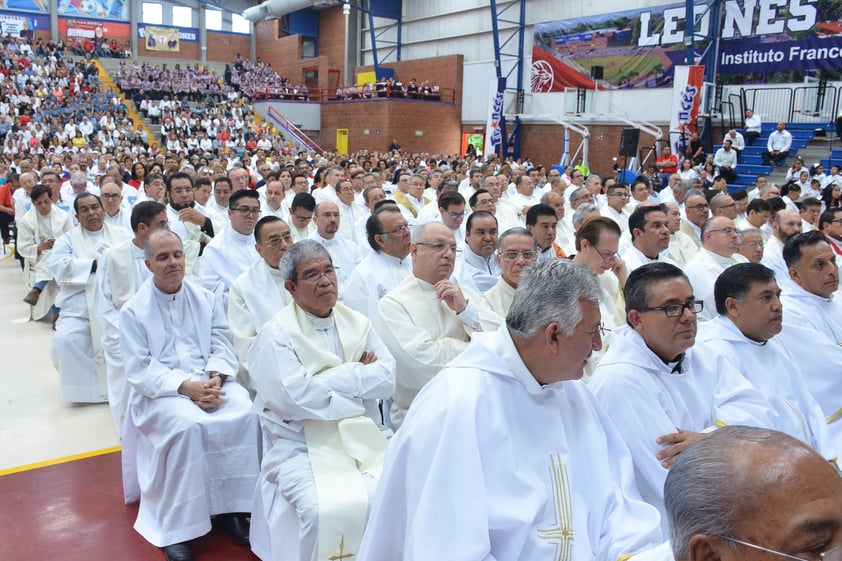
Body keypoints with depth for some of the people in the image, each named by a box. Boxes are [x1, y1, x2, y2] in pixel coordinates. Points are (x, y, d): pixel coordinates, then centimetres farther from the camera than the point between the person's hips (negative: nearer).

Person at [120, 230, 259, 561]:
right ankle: (177, 525, -19)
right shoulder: (134, 310, 2)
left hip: (211, 381, 3)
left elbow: (222, 346, 5)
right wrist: (185, 386, -19)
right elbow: (139, 370, -6)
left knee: (245, 413, -26)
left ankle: (232, 506, -12)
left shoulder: (206, 299, 11)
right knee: (189, 425, -34)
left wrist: (215, 379, -16)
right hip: (161, 391, -3)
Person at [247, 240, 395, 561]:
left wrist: (330, 378, -9)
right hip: (303, 447, -4)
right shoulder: (276, 335, -4)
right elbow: (295, 398, -17)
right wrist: (359, 375, -6)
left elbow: (387, 380, 2)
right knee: (327, 510, -28)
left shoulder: (357, 324, 11)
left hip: (365, 440, 4)